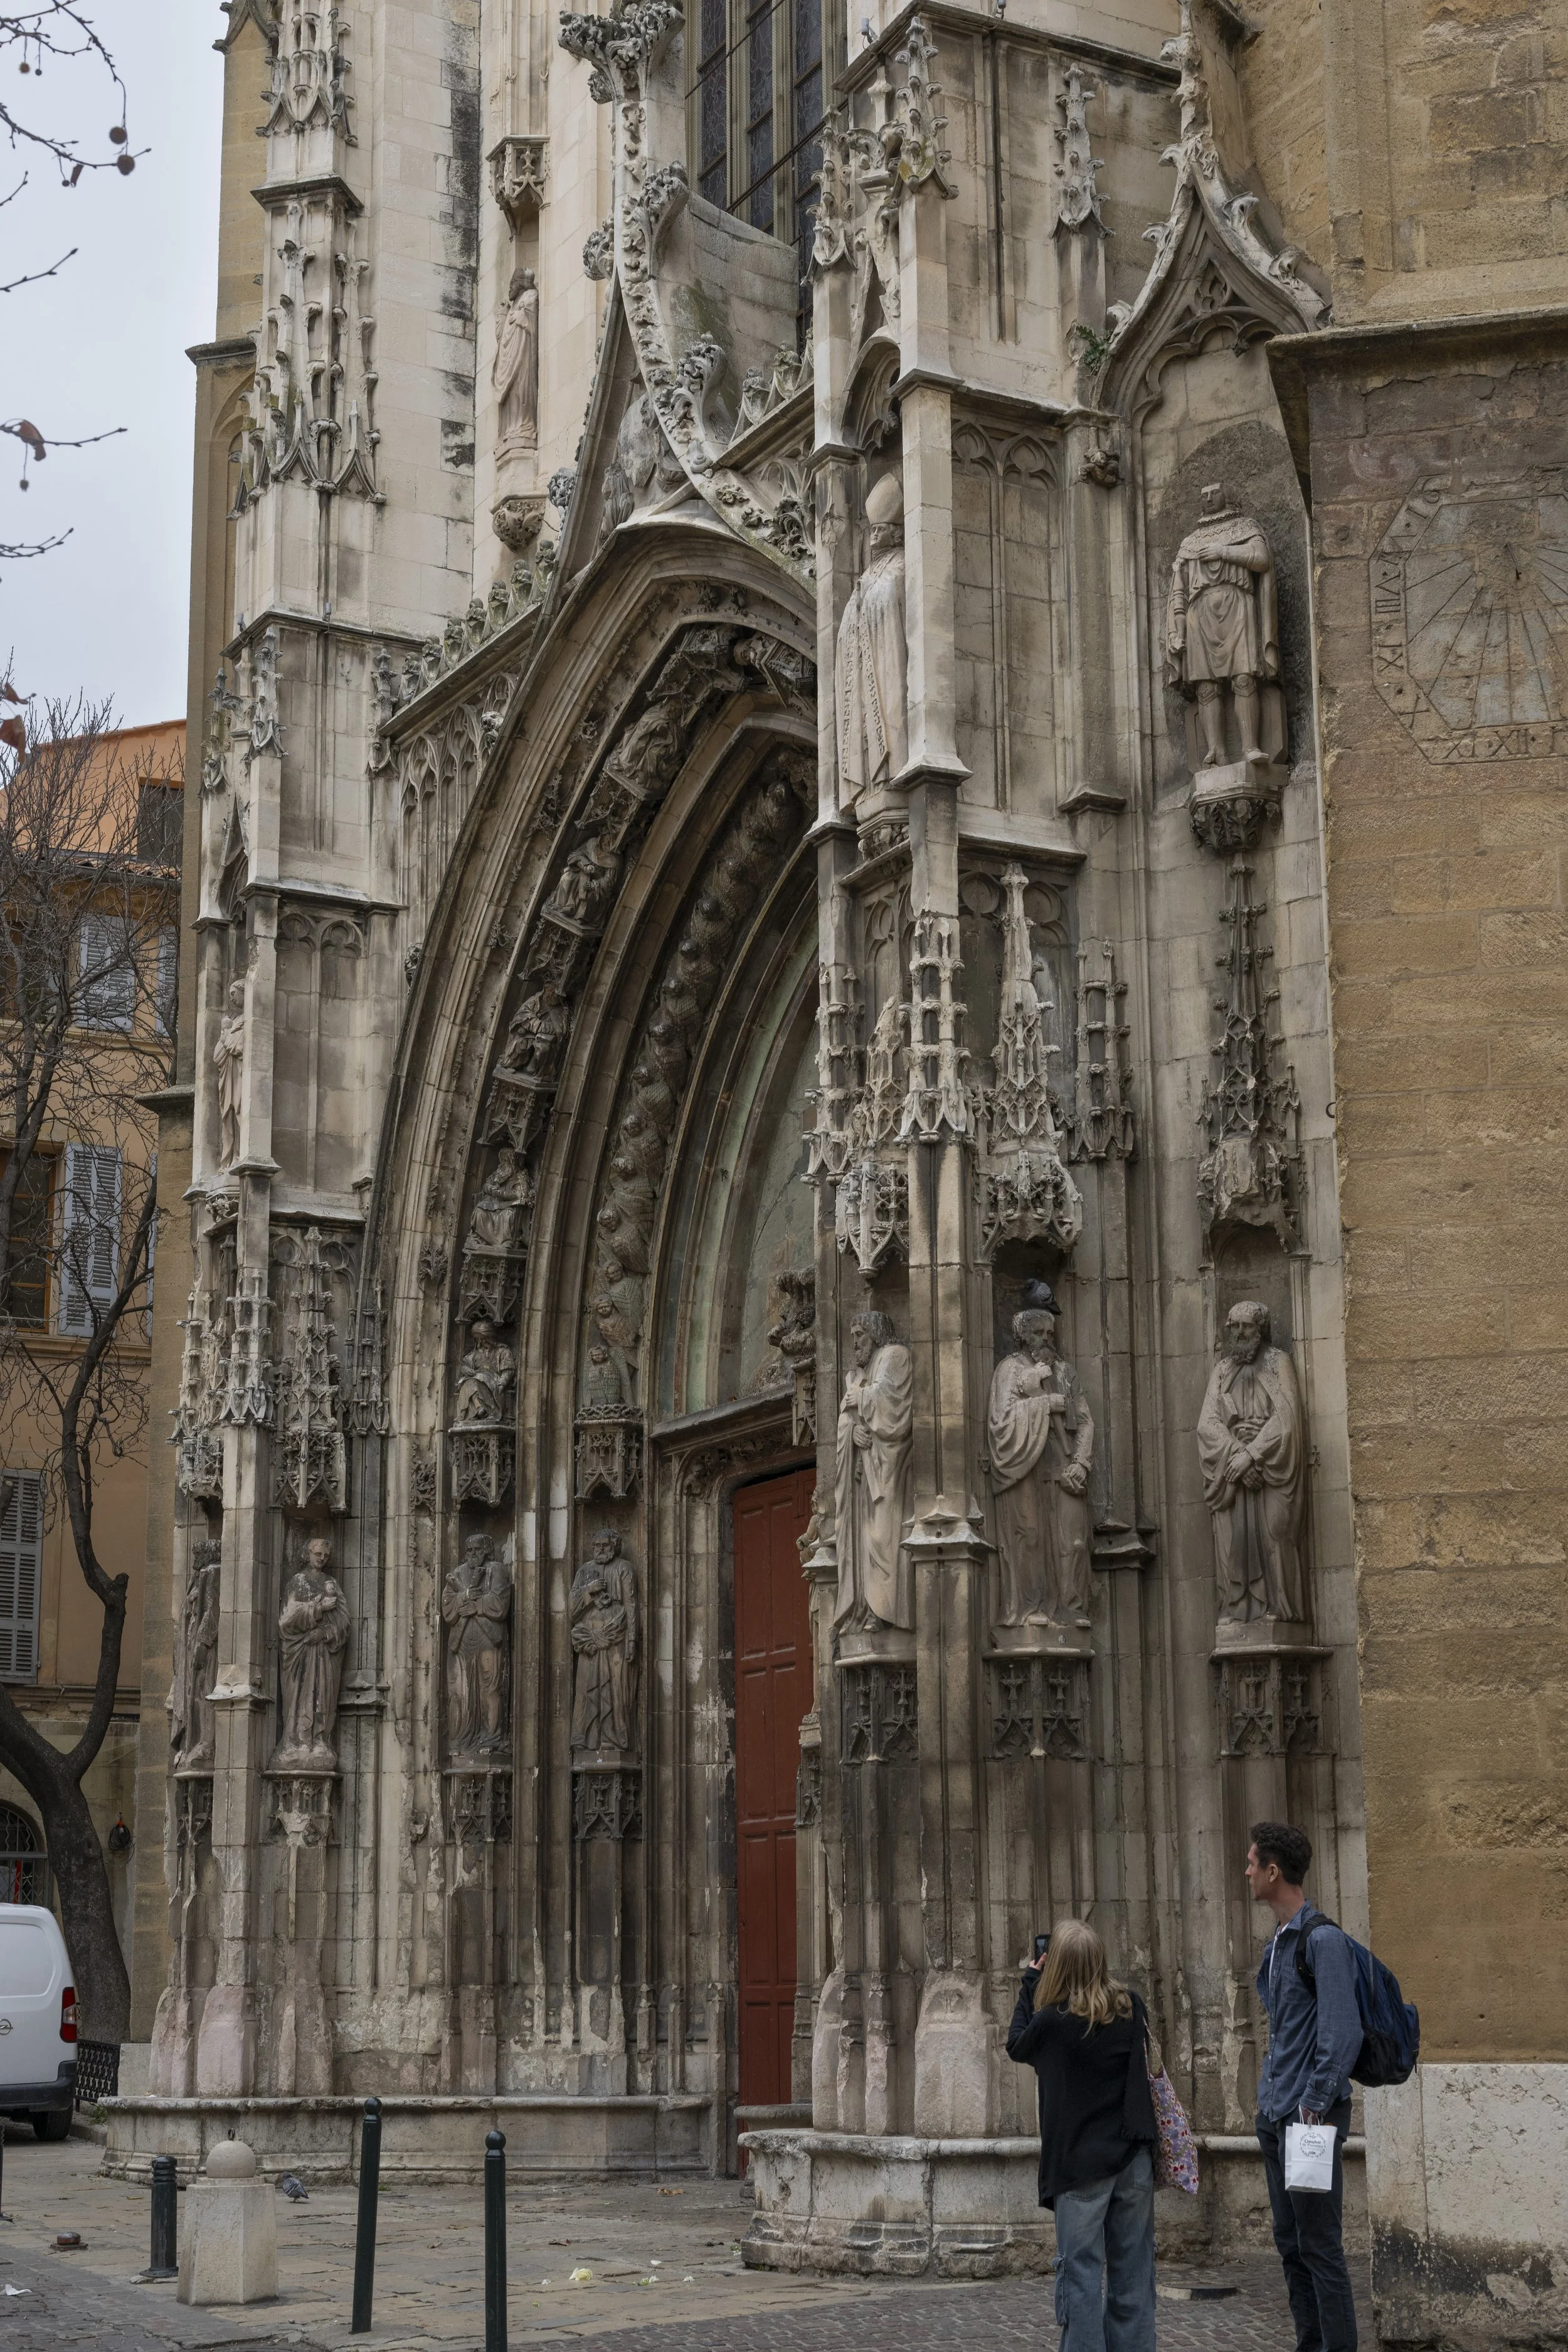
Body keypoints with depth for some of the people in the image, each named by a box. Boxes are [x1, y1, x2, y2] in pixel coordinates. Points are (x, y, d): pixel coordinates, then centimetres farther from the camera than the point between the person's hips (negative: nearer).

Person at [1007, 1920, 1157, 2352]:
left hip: (1082, 2163, -4)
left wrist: (1031, 1982, 9)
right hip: (1134, 2157, 4)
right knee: (1132, 2270, 10)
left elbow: (1016, 2048, 6)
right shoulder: (1131, 2008, -2)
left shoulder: (1053, 2022, -15)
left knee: (1081, 2270, 1)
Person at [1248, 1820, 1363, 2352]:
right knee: (1291, 2246, 13)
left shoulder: (1323, 1940, -14)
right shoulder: (1278, 1943, 15)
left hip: (1311, 2114, -9)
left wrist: (1316, 2106, -19)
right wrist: (1271, 2103, 16)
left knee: (1320, 2247, -6)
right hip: (1275, 2112, 9)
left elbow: (1342, 2033, -20)